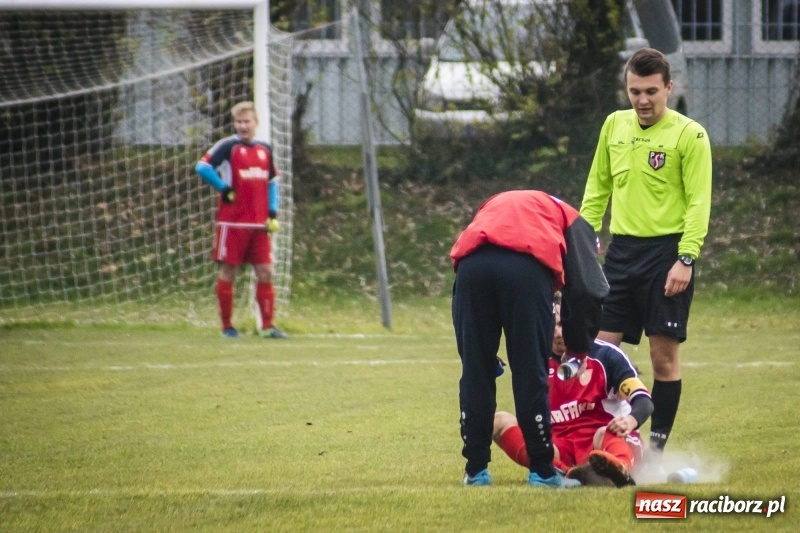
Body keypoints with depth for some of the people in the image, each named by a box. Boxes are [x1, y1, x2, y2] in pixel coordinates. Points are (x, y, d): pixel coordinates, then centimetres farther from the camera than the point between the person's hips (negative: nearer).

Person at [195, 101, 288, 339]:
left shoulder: (265, 150, 13)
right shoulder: (228, 146, -4)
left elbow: (272, 182, 19)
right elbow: (202, 167, -12)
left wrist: (272, 213, 9)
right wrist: (224, 189, -13)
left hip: (259, 223, 5)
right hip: (232, 222, -5)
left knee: (265, 272, 1)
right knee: (228, 272, 0)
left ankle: (267, 326, 4)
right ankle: (227, 326, 6)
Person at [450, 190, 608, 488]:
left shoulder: (494, 207, 42)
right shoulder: (570, 221, 30)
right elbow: (586, 290, 15)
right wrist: (579, 349, 26)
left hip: (471, 262, 3)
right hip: (527, 265, -3)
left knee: (475, 373, 13)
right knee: (531, 374, 7)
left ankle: (476, 470, 17)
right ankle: (542, 471, 11)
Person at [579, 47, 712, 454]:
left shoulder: (689, 135, -6)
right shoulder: (614, 125, 10)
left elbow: (698, 203, -10)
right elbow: (597, 188, 18)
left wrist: (685, 259, -18)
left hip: (667, 250, -5)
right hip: (622, 250, 5)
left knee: (664, 355, -2)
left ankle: (657, 445, 6)